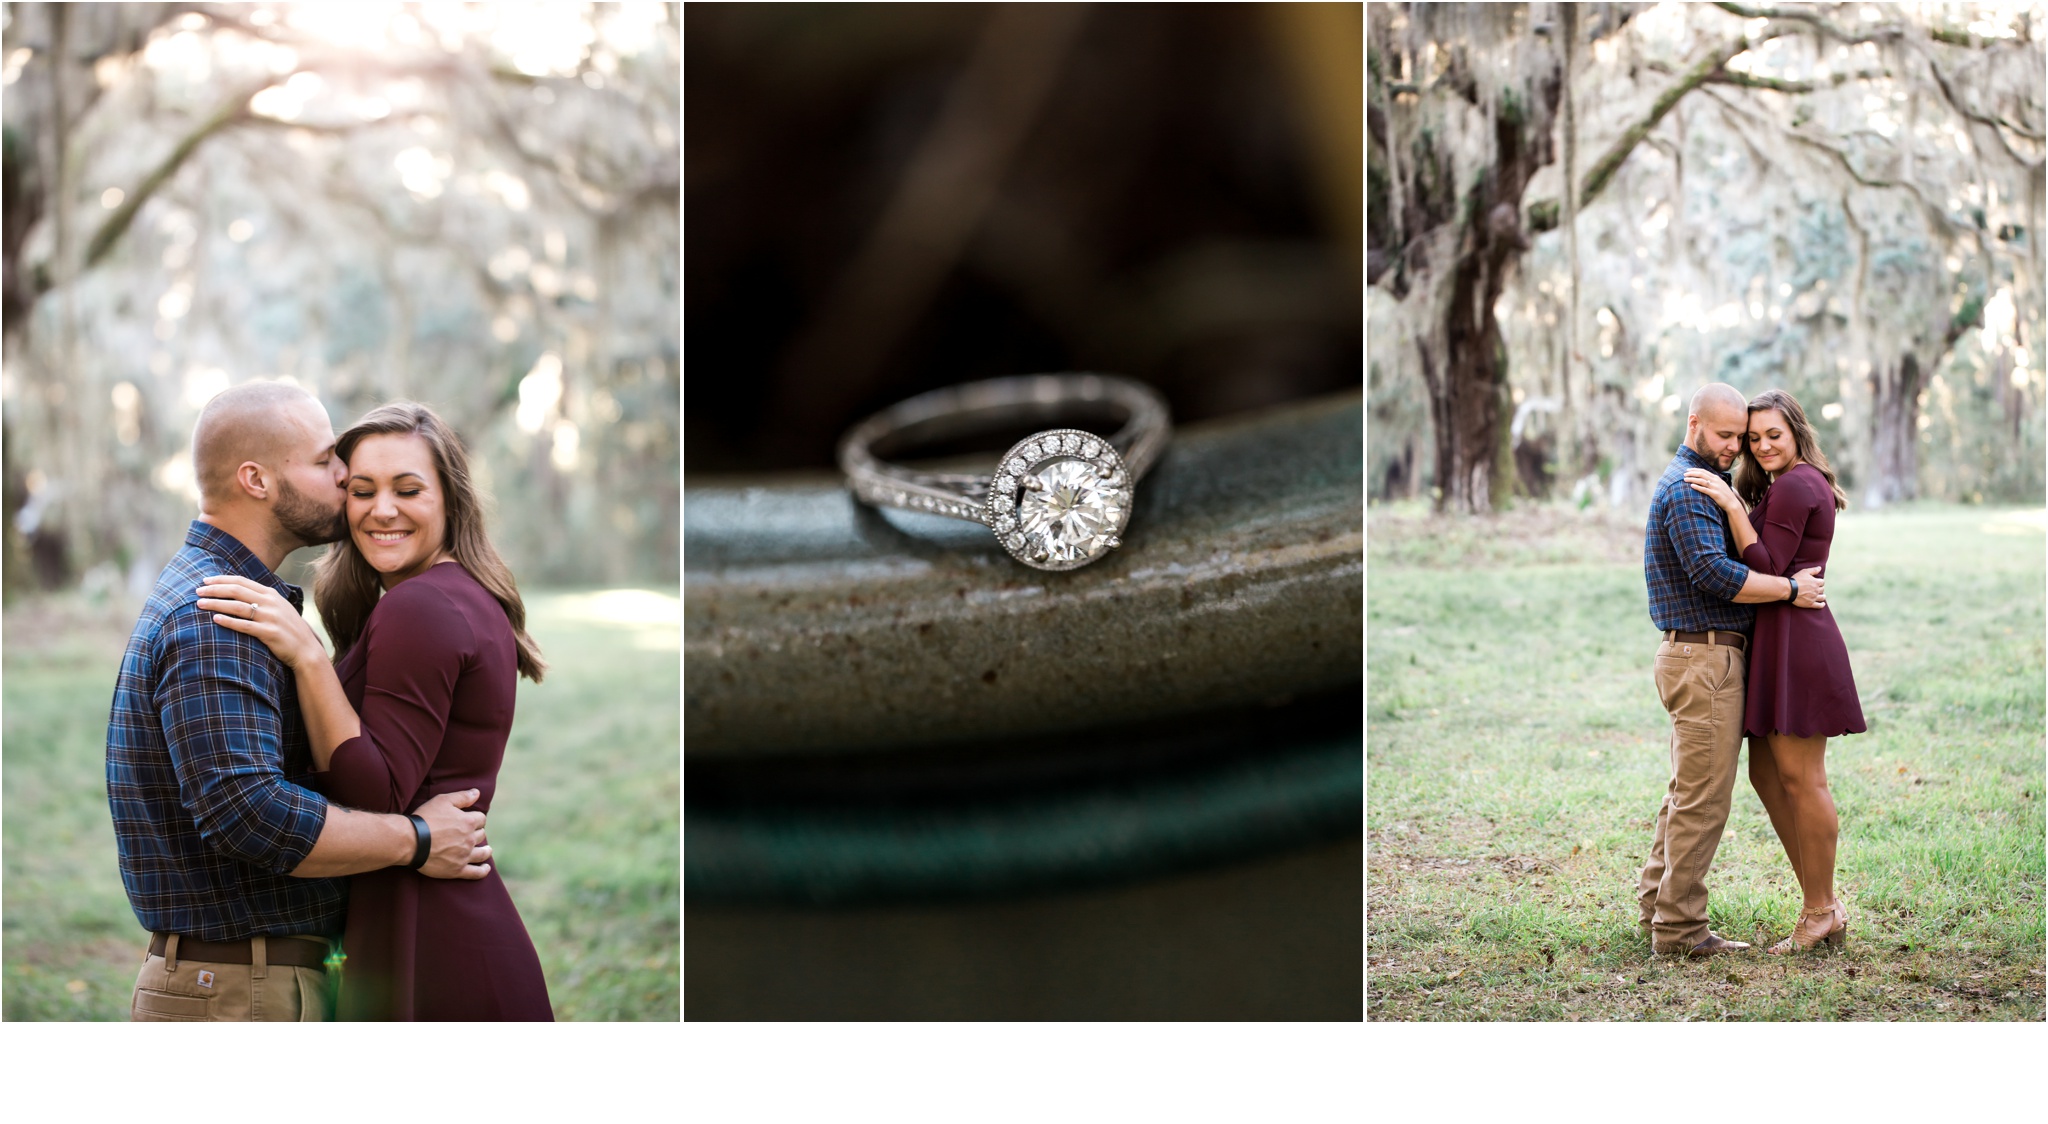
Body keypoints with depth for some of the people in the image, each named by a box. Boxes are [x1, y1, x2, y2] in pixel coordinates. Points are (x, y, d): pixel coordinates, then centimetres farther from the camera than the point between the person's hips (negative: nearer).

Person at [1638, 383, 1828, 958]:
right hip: (1704, 657, -11)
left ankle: (1656, 904, 25)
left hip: (1704, 657, 11)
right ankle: (1680, 928, -3)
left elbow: (1728, 559, 26)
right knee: (1703, 798, -7)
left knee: (1689, 791, 17)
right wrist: (1791, 588, -16)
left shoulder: (1697, 483, 20)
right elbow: (1714, 573, -23)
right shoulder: (1687, 488, -14)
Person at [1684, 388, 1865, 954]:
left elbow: (1766, 568, -15)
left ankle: (1820, 912, 3)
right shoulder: (1809, 483, 20)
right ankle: (1823, 904, 17)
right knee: (1766, 773, 12)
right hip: (1780, 642, 11)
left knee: (1800, 778, -5)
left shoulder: (1793, 486, -11)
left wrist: (1732, 505, -18)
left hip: (1795, 641, -11)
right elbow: (1769, 557, 17)